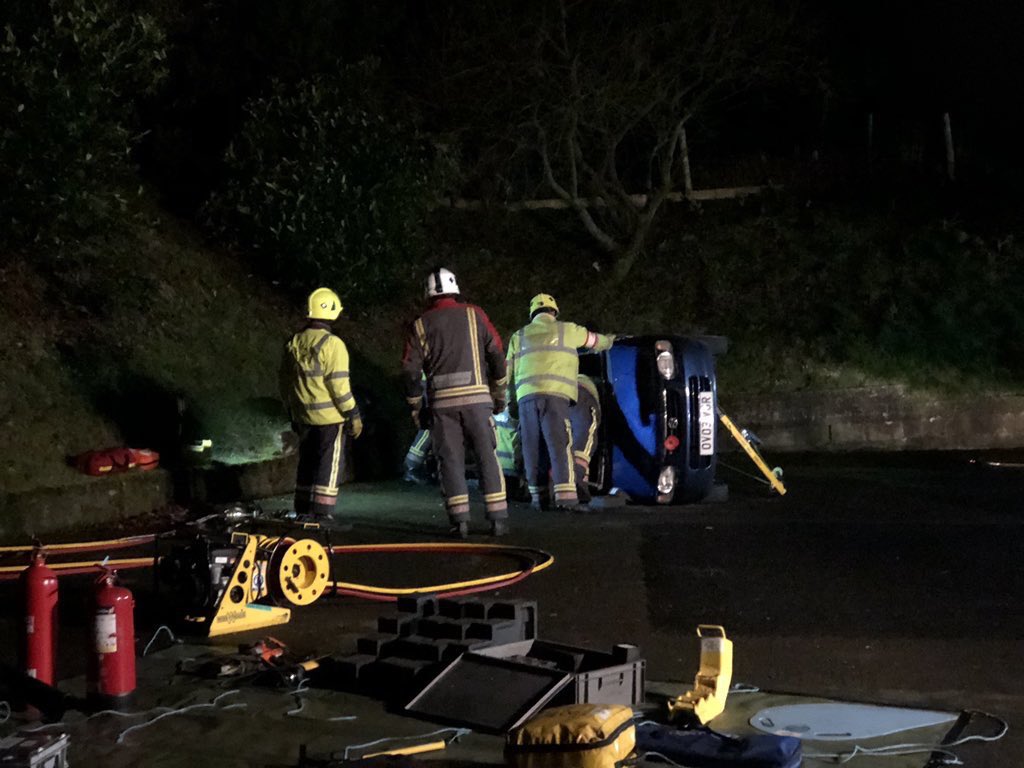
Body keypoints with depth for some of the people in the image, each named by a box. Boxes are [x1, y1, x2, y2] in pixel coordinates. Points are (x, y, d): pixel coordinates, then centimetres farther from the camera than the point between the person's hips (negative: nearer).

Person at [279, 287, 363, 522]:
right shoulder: (332, 344, -16)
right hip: (330, 417, -6)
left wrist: (292, 412, 23)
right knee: (329, 467, 0)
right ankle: (321, 514, -1)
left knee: (307, 463, 16)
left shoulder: (293, 344, 6)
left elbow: (286, 383, 13)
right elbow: (340, 385, -17)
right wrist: (353, 415, -9)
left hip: (303, 416, 6)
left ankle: (303, 511, 22)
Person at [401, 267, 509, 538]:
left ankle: (460, 519, 0)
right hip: (476, 397, 0)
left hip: (441, 402, 0)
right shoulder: (474, 315, 5)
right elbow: (497, 355, 3)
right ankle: (498, 518, 2)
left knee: (450, 459, 6)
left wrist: (417, 408, 11)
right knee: (487, 456, 5)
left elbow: (410, 370, 3)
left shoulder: (421, 324, 6)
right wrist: (499, 394, 14)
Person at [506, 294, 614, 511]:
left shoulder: (519, 336, 21)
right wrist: (609, 340, 52)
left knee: (532, 448, 7)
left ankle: (538, 497, 7)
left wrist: (511, 402, 26)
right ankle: (565, 495, -18)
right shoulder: (566, 330, 15)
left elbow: (509, 372, 19)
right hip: (555, 394, -3)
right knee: (559, 445, -8)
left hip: (526, 395, 3)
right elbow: (595, 341, 31)